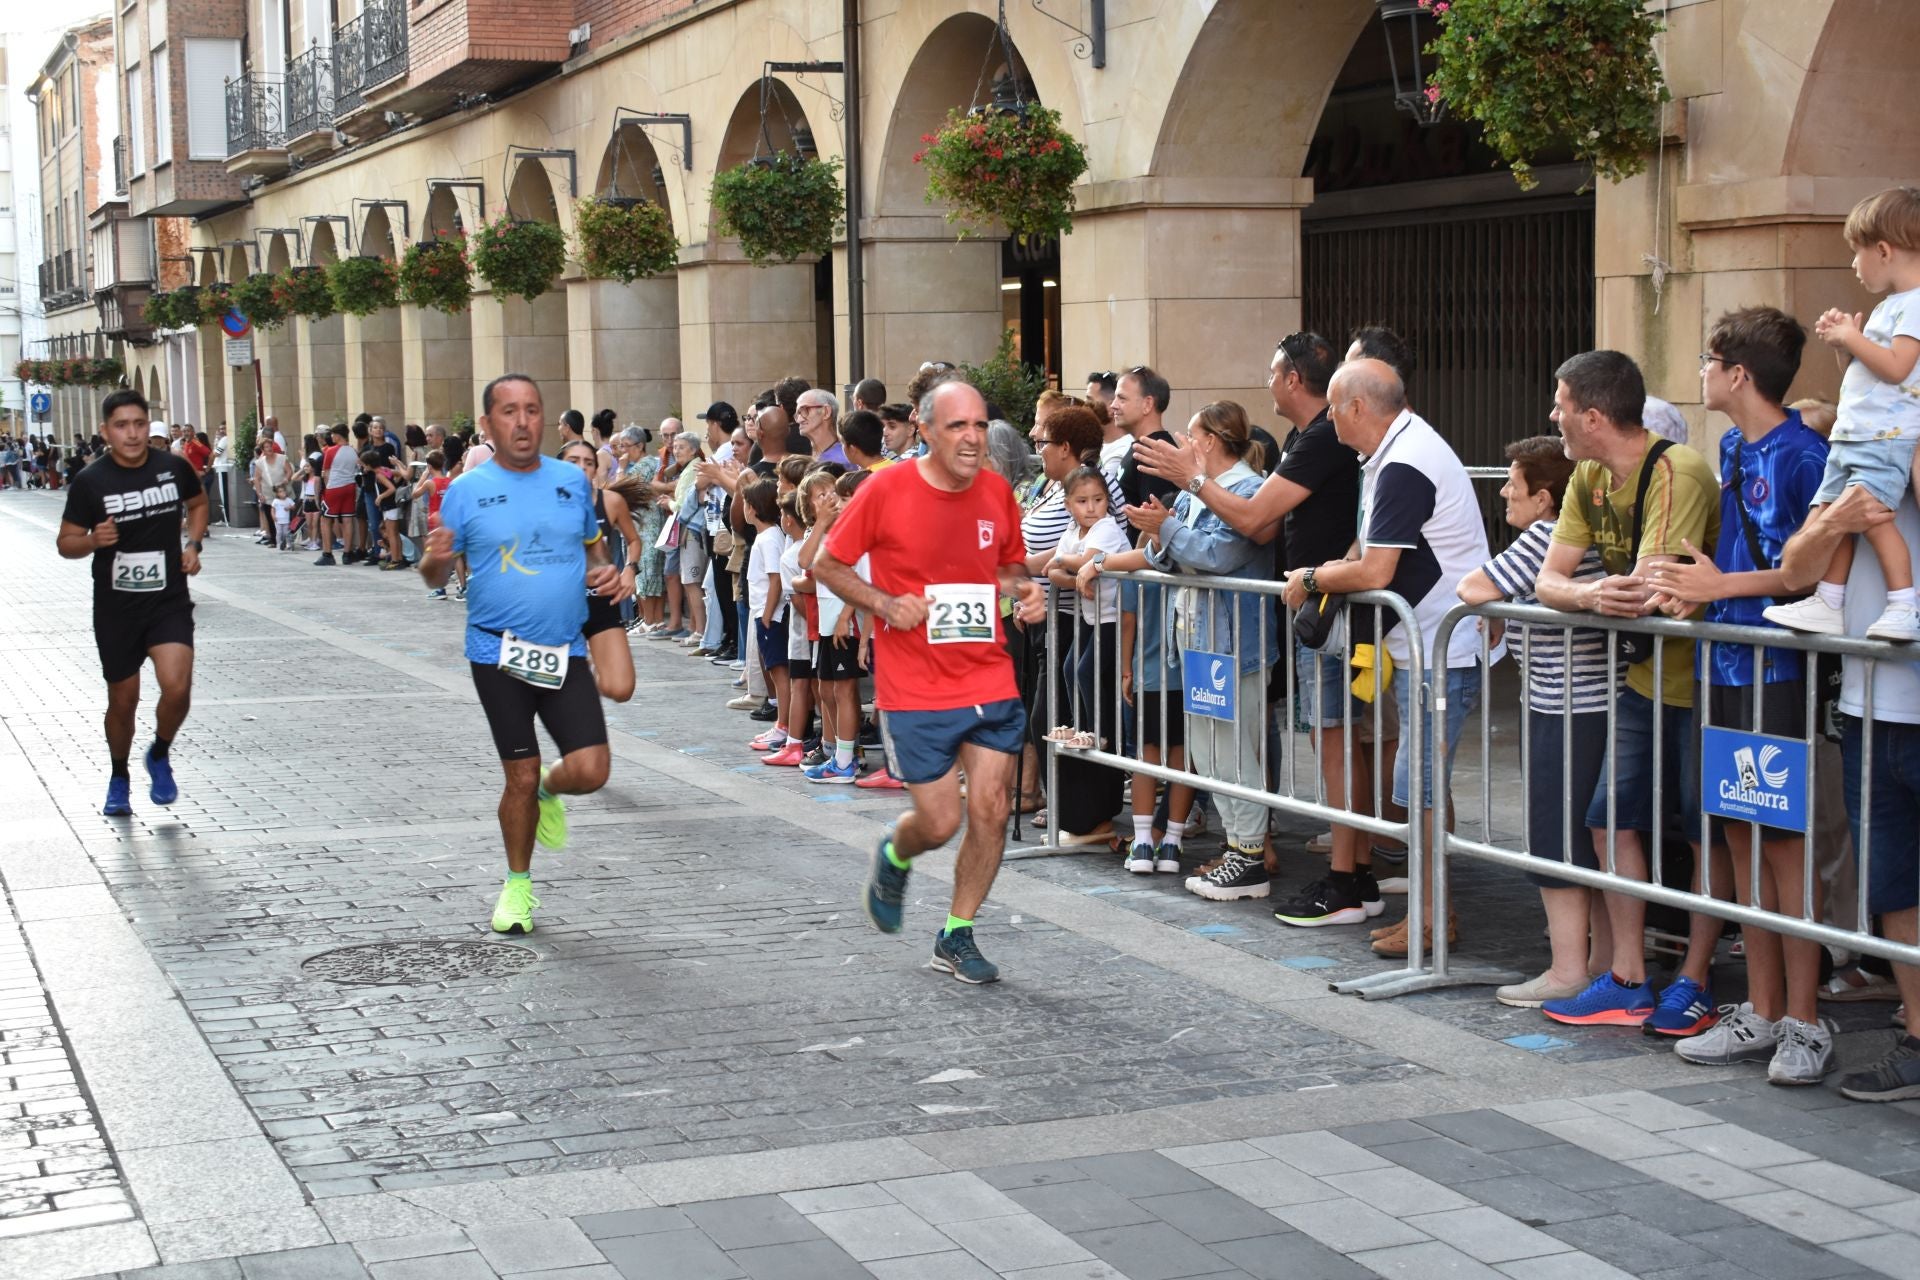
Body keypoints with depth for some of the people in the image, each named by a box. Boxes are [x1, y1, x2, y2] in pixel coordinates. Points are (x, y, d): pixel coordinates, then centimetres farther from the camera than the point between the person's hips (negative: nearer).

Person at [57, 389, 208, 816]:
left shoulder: (174, 467, -4)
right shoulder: (90, 482, -10)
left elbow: (197, 504, 17)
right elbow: (66, 542, -2)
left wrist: (193, 544, 1)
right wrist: (93, 540, -23)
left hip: (169, 600, 0)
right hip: (116, 606, 0)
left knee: (177, 688, -17)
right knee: (123, 700, 10)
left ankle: (160, 756, 13)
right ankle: (119, 778, 35)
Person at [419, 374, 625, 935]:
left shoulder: (573, 481, 4)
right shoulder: (466, 491, -3)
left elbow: (594, 546, 19)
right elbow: (436, 576, 1)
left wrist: (606, 572, -3)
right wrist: (434, 559, -23)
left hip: (565, 652, 2)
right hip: (499, 654, -2)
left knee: (589, 772, -9)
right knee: (520, 777, 3)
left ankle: (548, 790, 28)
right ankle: (517, 883, 25)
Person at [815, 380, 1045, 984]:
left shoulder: (997, 491, 2)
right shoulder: (885, 490, -10)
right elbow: (826, 565, -1)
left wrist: (1024, 589, -4)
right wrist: (885, 604, -15)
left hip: (990, 680, 4)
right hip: (915, 690, -4)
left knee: (990, 811, 0)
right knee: (939, 823, -2)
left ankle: (956, 936, 19)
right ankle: (893, 857, 35)